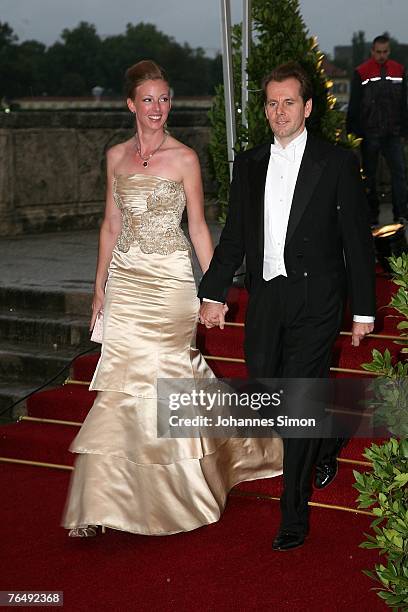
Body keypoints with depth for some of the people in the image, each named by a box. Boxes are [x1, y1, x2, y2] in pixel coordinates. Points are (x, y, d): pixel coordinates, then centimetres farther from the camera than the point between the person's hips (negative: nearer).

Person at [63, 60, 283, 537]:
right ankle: (104, 501, 10)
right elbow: (111, 224, 13)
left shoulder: (184, 158, -3)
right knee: (122, 383, 0)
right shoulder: (116, 157, 8)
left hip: (170, 281, -3)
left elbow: (198, 227, 0)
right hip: (126, 282, 3)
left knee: (144, 380, -5)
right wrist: (100, 285, 12)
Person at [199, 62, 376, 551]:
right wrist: (213, 294, 9)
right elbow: (234, 236, 14)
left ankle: (294, 518, 3)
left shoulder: (337, 163, -2)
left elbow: (357, 239, -1)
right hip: (265, 299, 5)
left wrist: (363, 309, -3)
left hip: (315, 300, -5)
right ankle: (326, 444, 41)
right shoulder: (248, 165, 10)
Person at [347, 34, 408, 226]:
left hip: (393, 133, 3)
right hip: (370, 133, -2)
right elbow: (354, 106, -1)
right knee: (369, 174, 6)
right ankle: (371, 215, 14)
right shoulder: (361, 73, -2)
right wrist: (352, 131, -5)